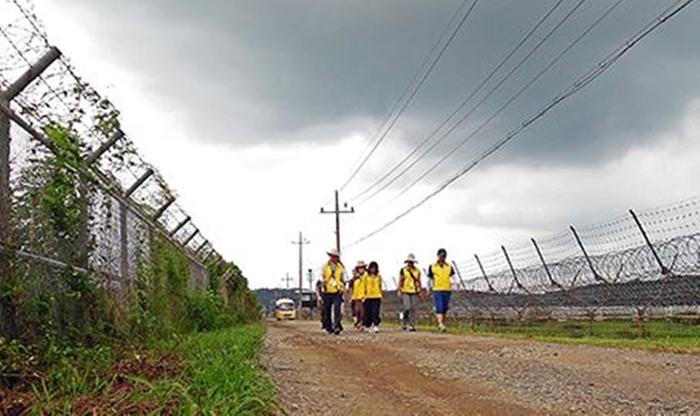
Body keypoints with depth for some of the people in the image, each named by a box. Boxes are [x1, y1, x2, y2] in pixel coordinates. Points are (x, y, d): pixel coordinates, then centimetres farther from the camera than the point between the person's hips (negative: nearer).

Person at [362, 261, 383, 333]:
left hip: (377, 297, 0)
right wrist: (363, 296, -1)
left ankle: (376, 326, -13)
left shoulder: (378, 276, 8)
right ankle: (368, 326, 15)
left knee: (375, 312, -11)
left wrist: (380, 294, 12)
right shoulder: (366, 276, 4)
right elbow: (363, 287, 5)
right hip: (368, 297, 0)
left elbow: (380, 286, 16)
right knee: (368, 313, 2)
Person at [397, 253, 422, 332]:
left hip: (414, 292, 3)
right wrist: (399, 291, -4)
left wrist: (420, 290, 10)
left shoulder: (417, 271, 11)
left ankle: (412, 325, 4)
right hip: (405, 292, -3)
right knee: (407, 308, -12)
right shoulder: (403, 270, 2)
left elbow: (418, 281, 15)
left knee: (413, 309, 0)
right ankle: (404, 323, 7)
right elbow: (400, 281, 2)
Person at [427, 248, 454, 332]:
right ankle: (440, 325, -22)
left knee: (444, 309, 7)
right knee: (439, 308, -14)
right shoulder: (432, 267, 6)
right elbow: (430, 278, 13)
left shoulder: (449, 267, 9)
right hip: (437, 290, -3)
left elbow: (453, 278, 8)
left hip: (447, 290, 3)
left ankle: (442, 324, 18)